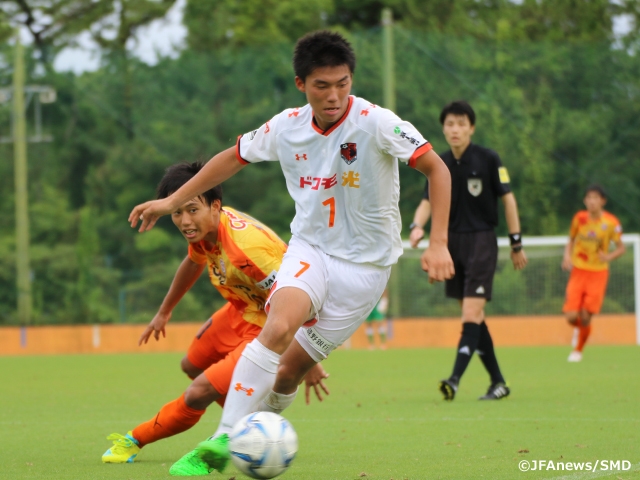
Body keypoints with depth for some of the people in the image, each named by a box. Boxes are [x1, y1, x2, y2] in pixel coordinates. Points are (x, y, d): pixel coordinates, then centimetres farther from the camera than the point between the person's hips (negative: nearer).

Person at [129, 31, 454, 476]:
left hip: (364, 263, -2)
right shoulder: (286, 127, -5)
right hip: (310, 246, 2)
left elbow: (437, 168, -17)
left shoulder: (376, 123, -19)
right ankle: (223, 441, -28)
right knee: (279, 326, -28)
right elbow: (235, 157, 12)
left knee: (291, 369, -4)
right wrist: (172, 201, 14)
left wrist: (438, 244, -25)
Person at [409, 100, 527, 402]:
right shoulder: (440, 165, 6)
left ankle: (455, 379, -23)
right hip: (452, 242, 5)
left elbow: (507, 199, -3)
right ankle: (498, 382, 17)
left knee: (471, 314, -14)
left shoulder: (488, 159, -6)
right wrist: (417, 226, -19)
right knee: (473, 317, 8)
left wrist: (516, 244, -3)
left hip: (482, 241, -5)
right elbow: (428, 201, 3)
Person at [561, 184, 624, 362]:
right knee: (571, 316, -10)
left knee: (585, 317, -7)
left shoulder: (611, 223, -8)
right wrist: (567, 256, -7)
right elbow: (571, 241, 12)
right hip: (578, 271, 2)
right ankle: (580, 327, 28)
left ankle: (578, 350, 19)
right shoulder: (579, 218, -2)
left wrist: (609, 257, -19)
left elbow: (621, 248, 2)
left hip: (598, 273, -2)